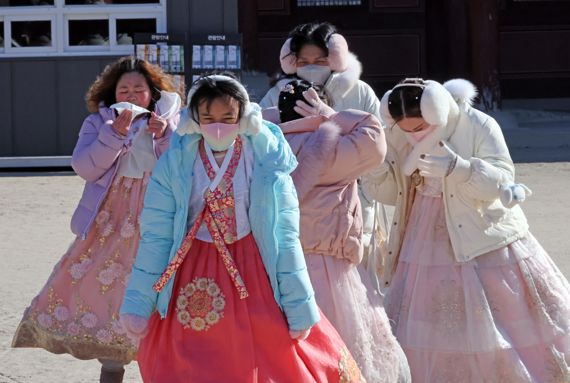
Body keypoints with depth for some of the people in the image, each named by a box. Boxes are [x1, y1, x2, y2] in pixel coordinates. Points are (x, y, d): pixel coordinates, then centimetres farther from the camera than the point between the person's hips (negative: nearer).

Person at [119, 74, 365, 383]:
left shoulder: (265, 162, -6)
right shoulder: (174, 163, -4)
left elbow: (285, 237, -4)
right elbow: (155, 236, -2)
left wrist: (300, 305, -5)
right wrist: (138, 303, -3)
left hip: (253, 277, -1)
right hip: (193, 282, 1)